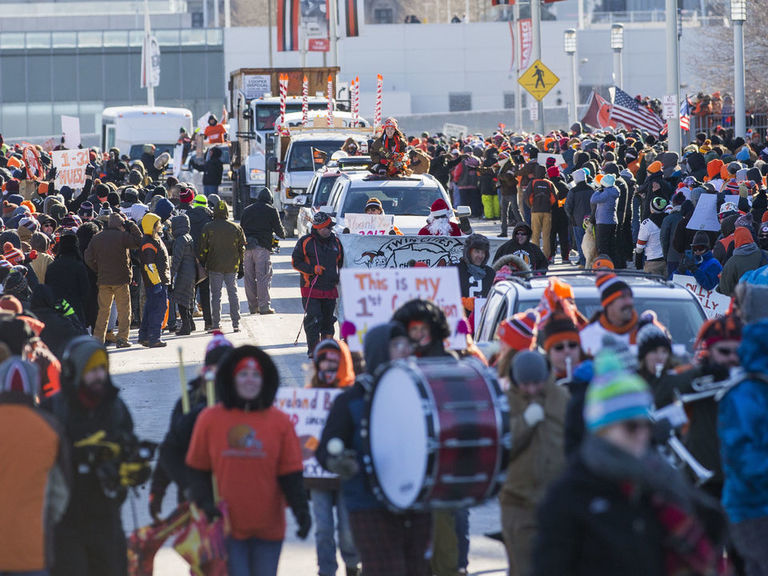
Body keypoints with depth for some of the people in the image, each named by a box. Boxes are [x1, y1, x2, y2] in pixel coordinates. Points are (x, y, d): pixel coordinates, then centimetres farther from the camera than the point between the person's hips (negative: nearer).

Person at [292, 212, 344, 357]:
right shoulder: (305, 242, -3)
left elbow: (341, 262, 23)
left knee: (328, 321, 9)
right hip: (311, 289, -4)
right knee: (313, 320, -11)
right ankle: (313, 350, -6)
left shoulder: (335, 241, 11)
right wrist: (313, 269, -14)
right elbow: (295, 262, -2)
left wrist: (339, 278, 10)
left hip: (330, 289, 4)